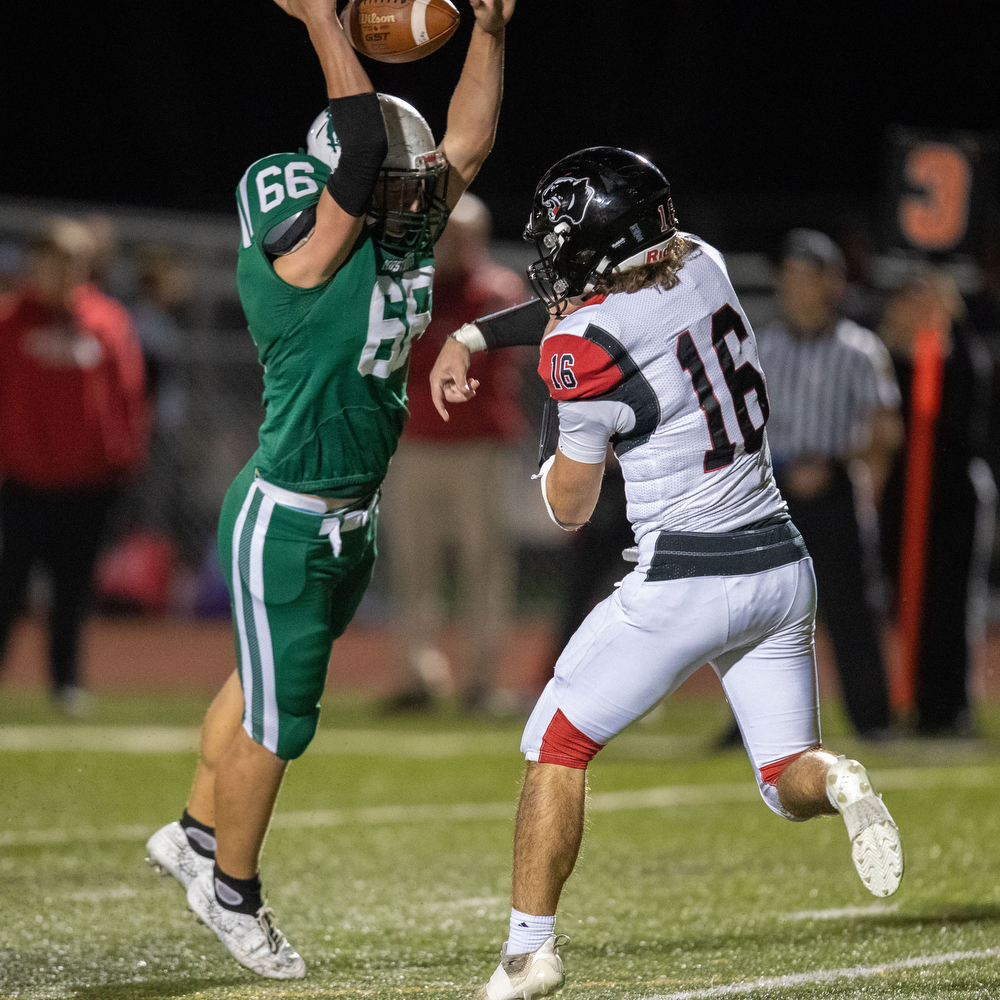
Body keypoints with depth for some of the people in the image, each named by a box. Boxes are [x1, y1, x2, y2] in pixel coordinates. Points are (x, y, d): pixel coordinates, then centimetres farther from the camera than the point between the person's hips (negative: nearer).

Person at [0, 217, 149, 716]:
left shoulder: (110, 322, 3)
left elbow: (128, 393, 6)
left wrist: (127, 455, 0)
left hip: (89, 482, 2)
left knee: (73, 586, 8)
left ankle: (66, 679, 17)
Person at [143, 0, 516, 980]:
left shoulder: (406, 238, 0)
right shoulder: (301, 261, -24)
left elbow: (464, 142, 7)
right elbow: (362, 147, -35)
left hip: (353, 520, 9)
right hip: (286, 523, -9)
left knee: (268, 682, 24)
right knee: (278, 720, 3)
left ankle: (195, 834, 42)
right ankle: (231, 889, 22)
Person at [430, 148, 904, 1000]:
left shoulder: (590, 352, -16)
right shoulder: (702, 265, 3)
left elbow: (570, 509, -2)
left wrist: (558, 456, 20)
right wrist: (472, 337, 25)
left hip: (686, 581, -7)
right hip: (783, 567, 7)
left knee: (558, 746, 10)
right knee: (788, 782, 15)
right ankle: (832, 782, -19)